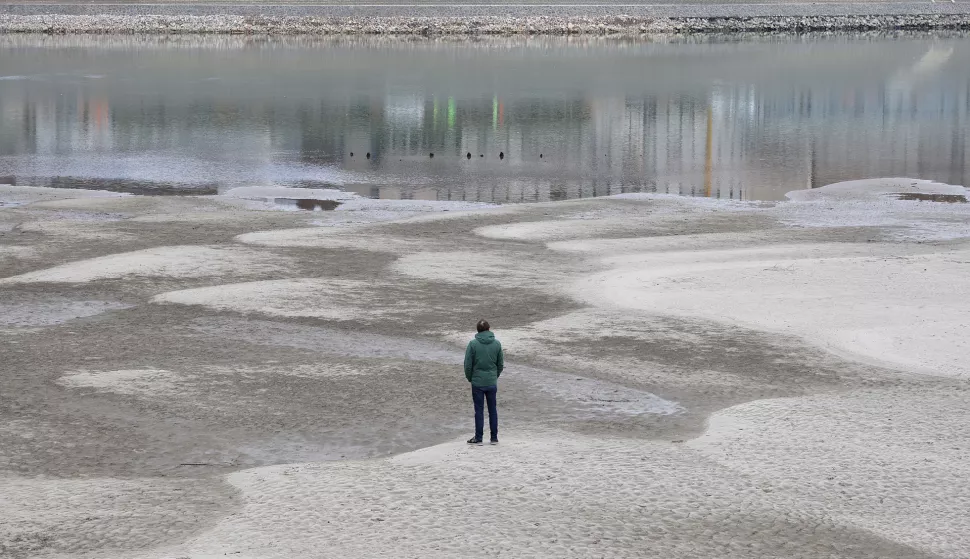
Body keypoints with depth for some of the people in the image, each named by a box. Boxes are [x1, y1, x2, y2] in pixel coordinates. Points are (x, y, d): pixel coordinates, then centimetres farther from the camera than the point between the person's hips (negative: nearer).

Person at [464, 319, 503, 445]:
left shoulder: (473, 344, -10)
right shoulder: (497, 344, -2)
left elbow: (468, 364, -7)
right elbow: (500, 364, 4)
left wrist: (470, 378, 8)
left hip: (477, 382, -2)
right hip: (492, 382, 2)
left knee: (479, 410, 4)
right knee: (492, 410, 11)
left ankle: (478, 438, 9)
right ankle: (494, 437, 15)